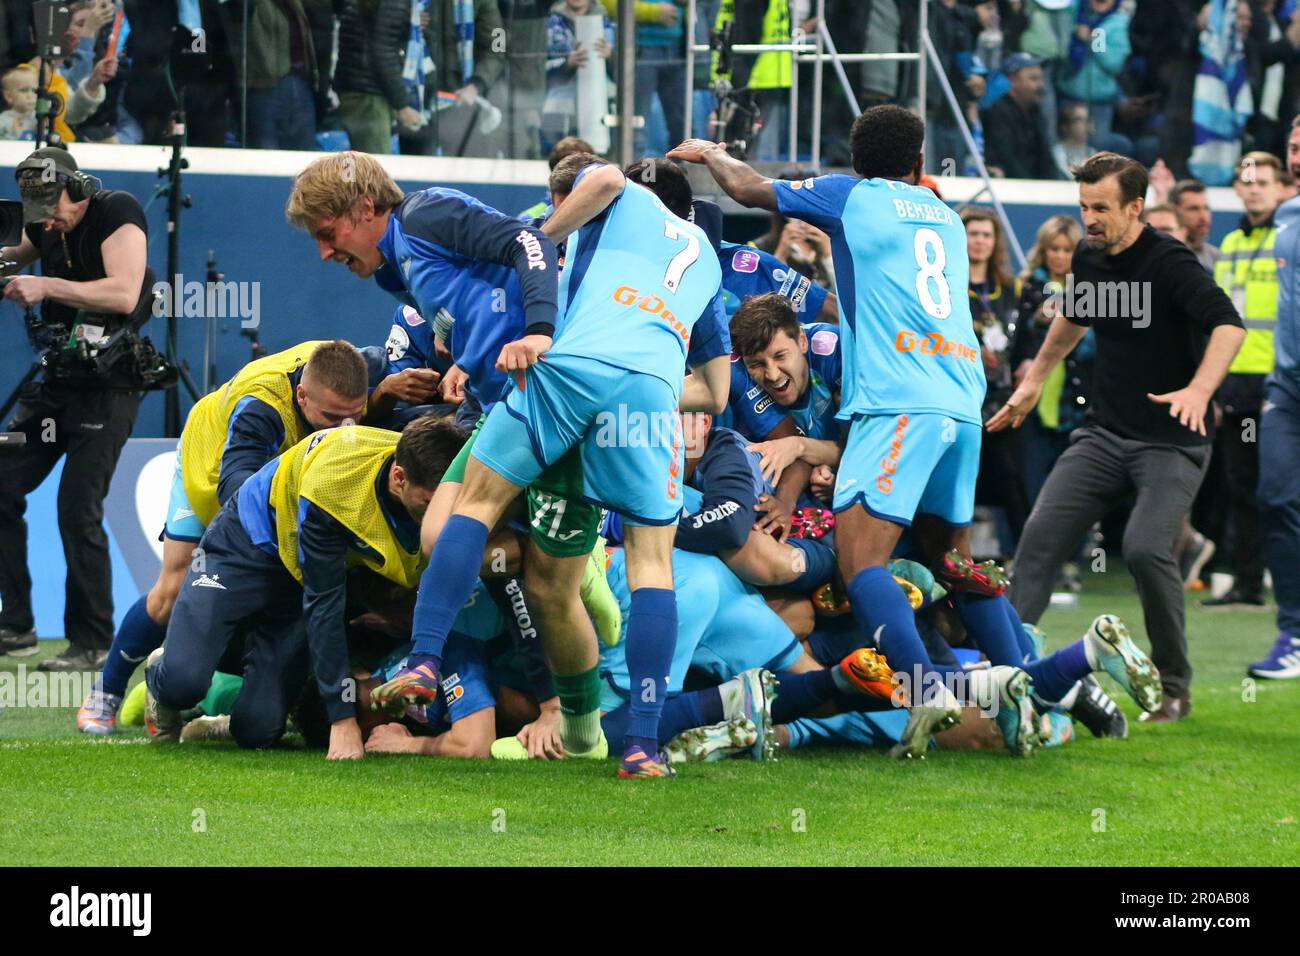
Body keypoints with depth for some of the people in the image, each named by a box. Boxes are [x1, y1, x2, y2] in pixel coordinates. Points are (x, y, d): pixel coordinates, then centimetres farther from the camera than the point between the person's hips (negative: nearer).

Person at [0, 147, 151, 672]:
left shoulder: (117, 213, -14)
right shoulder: (46, 224, 8)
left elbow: (123, 294, -26)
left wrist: (47, 286, -28)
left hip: (109, 387, -8)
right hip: (56, 381, 8)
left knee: (78, 509, -13)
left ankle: (92, 643, -4)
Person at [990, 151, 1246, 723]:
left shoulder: (1169, 263, -18)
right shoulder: (1088, 259, 5)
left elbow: (1228, 323, -34)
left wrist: (1199, 389, -49)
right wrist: (1035, 380, 33)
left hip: (1172, 441, -7)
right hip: (1105, 434, 7)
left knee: (1145, 547, -23)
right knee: (1042, 532, -7)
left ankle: (1173, 687, -5)